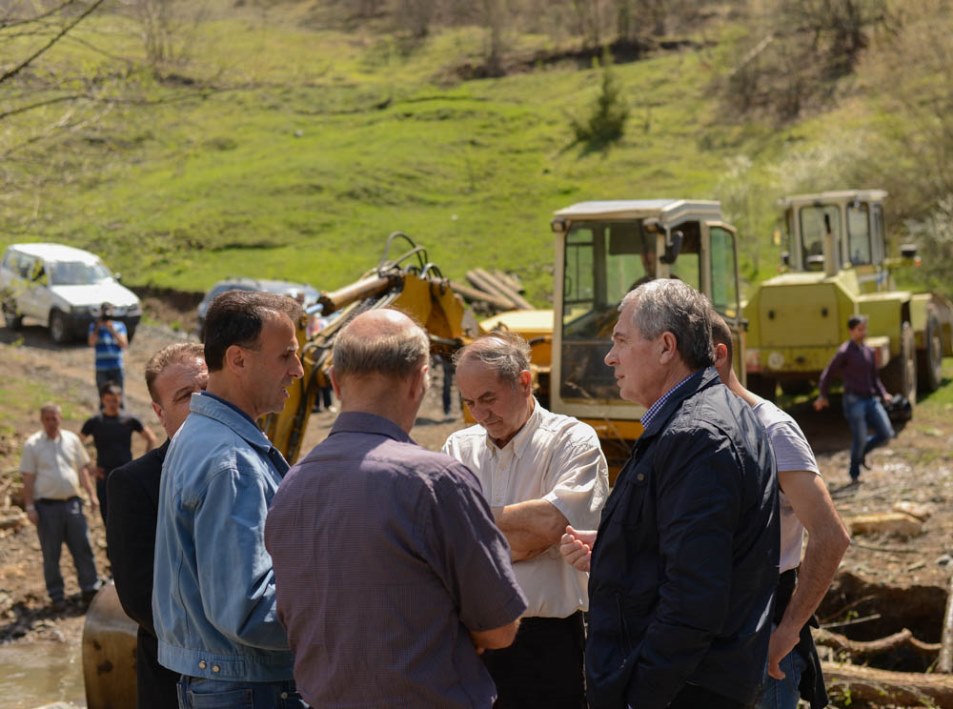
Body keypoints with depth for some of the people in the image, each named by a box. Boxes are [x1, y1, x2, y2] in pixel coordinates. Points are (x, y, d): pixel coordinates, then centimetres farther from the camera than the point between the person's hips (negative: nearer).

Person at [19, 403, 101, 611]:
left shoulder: (72, 440, 8)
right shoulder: (32, 445, -1)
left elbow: (83, 469, 14)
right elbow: (28, 478, -1)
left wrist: (91, 494, 6)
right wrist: (30, 506, -7)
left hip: (72, 503, 2)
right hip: (47, 506, -2)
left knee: (82, 548, 2)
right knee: (51, 554, 4)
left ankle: (90, 589, 11)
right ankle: (57, 597, 13)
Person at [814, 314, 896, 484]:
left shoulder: (869, 351, 12)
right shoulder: (844, 352, -7)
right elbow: (828, 374, -1)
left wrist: (883, 394, 6)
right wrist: (822, 396, -3)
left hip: (871, 399, 6)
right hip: (853, 400, -6)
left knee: (886, 433, -3)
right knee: (860, 439, -7)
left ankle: (861, 452, 24)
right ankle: (854, 475, 14)